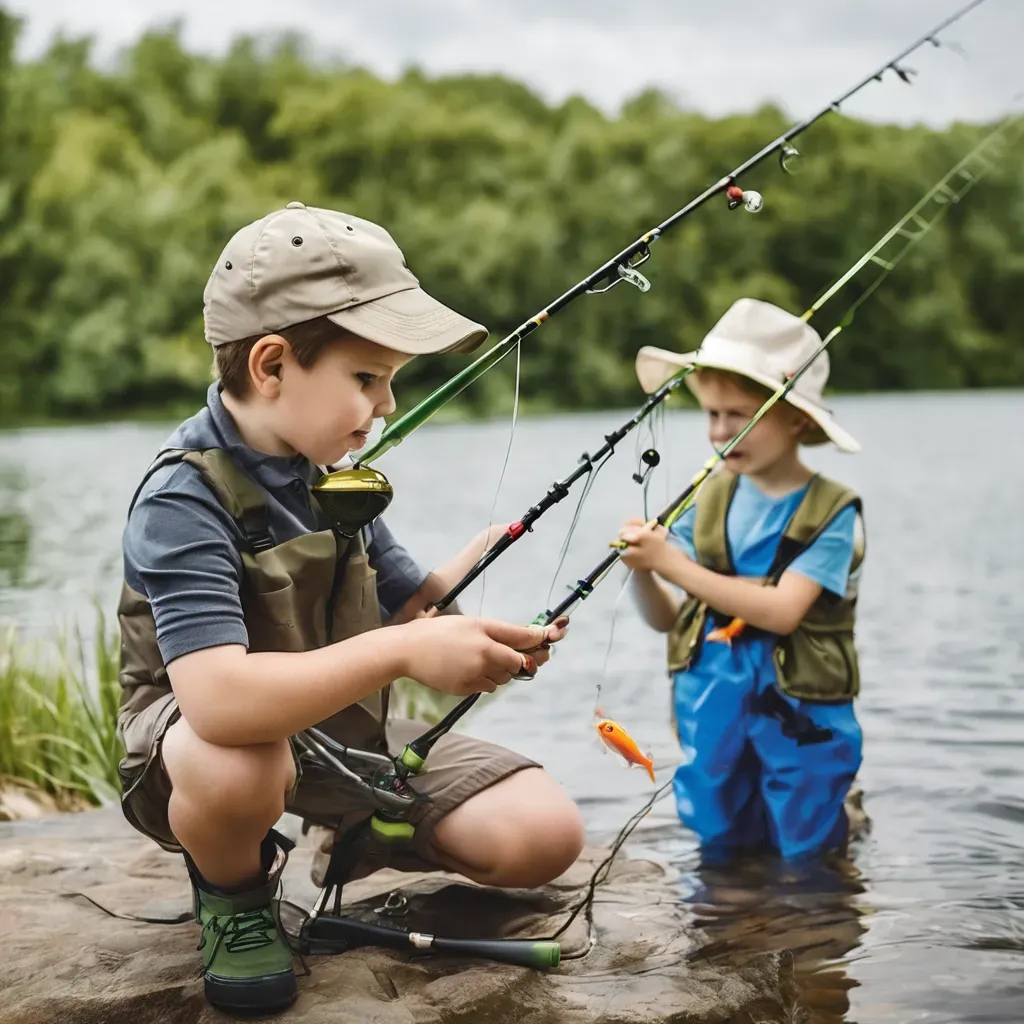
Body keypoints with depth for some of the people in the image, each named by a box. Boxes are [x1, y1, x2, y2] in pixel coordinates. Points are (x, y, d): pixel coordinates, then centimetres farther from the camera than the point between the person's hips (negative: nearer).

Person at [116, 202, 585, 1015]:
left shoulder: (333, 474, -1)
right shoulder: (184, 499, -26)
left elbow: (404, 610, 5)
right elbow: (218, 701, -41)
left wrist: (474, 566, -14)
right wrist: (402, 653, -43)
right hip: (203, 751, -6)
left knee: (545, 836, -10)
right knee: (240, 765, -44)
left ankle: (358, 840, 18)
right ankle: (233, 895, -6)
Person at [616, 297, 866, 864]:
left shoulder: (831, 511, -10)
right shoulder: (708, 499, 1)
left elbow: (781, 611, -23)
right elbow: (666, 619, 4)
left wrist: (672, 563, -25)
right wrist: (642, 570, -17)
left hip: (799, 715, -4)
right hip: (712, 711, 4)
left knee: (805, 855, 5)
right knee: (721, 851, 14)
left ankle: (844, 811, 30)